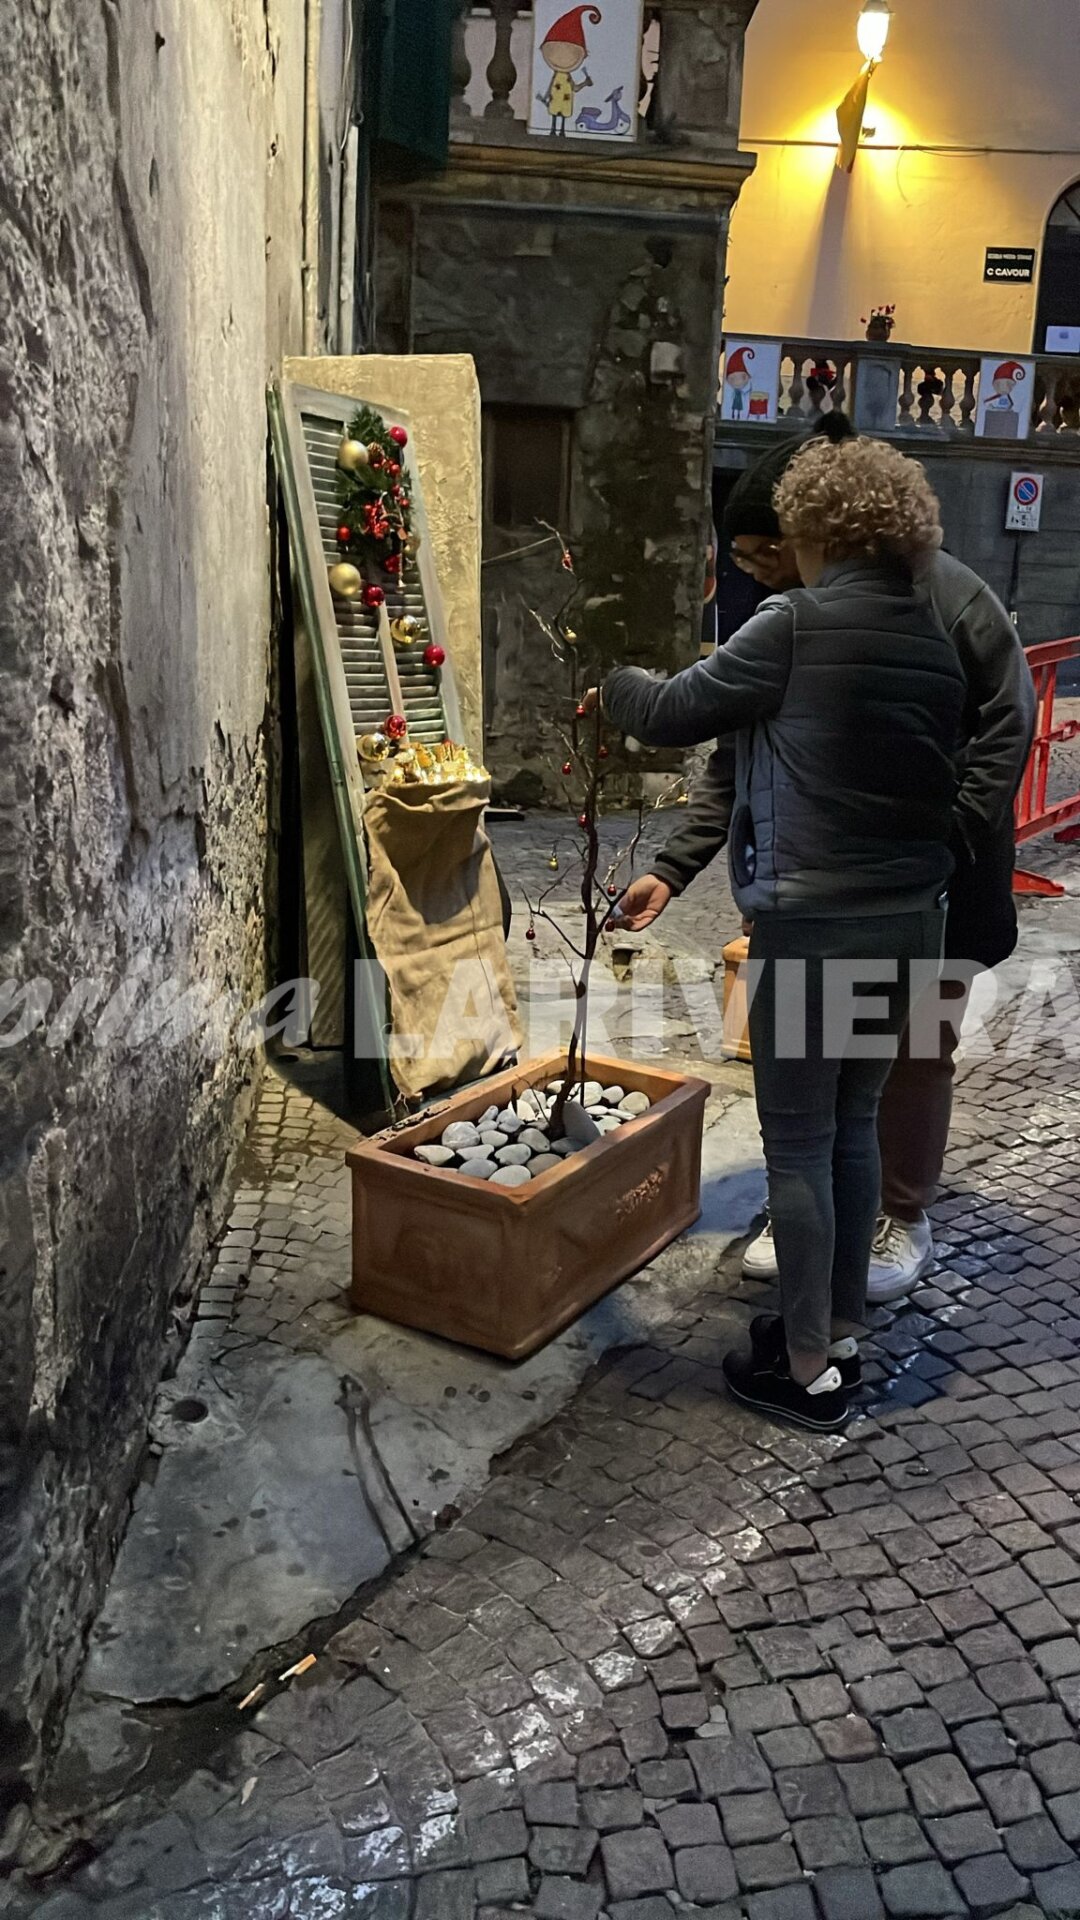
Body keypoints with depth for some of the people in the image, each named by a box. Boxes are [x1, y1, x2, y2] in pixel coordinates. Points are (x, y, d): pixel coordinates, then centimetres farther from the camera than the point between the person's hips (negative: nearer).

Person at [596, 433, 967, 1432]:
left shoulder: (797, 625, -11)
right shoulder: (936, 641, 9)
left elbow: (672, 715, -5)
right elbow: (942, 782, 14)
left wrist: (610, 681, 16)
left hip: (812, 924, -7)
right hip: (909, 919, 7)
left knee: (799, 1144, 3)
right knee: (856, 1123, 18)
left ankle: (808, 1369, 13)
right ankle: (841, 1331, 30)